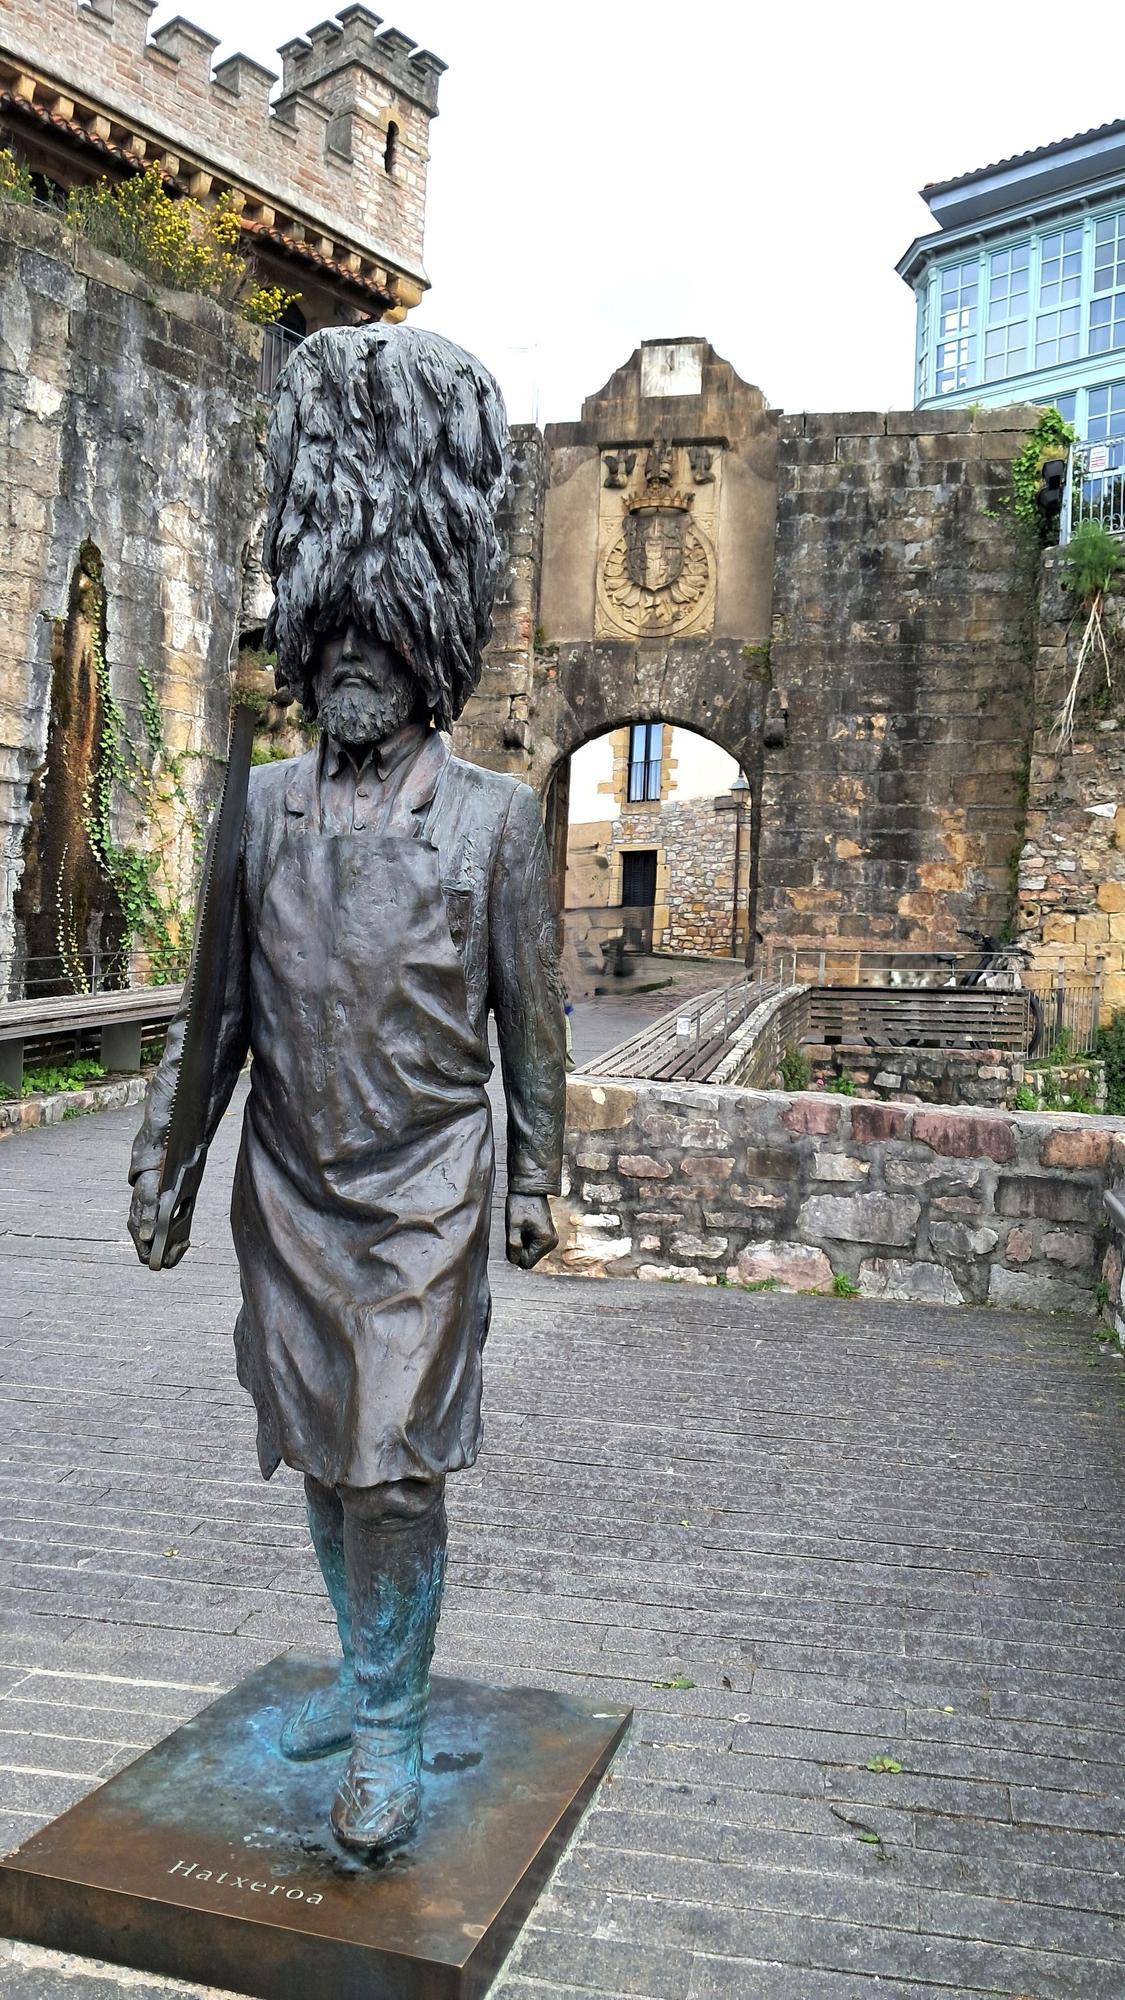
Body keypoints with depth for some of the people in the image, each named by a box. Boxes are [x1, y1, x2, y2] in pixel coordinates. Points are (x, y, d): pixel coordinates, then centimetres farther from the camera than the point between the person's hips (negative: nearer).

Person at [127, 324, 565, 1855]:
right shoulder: (266, 804, 5)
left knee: (395, 1461, -3)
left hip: (425, 1186, -4)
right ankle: (370, 1671, 35)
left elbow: (532, 1017, 0)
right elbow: (220, 999, 8)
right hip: (288, 1185, 4)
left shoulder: (495, 814, -3)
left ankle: (389, 1733, 15)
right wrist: (165, 1145, 5)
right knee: (318, 1455, 15)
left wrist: (539, 1179, 1)